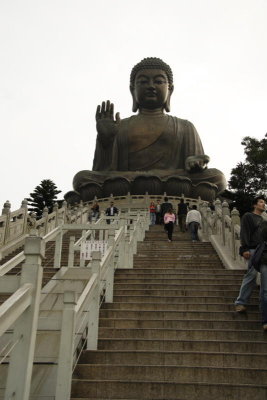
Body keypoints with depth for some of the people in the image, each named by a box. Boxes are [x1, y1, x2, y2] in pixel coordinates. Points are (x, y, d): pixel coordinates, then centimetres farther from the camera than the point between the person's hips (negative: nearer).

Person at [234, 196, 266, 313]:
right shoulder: (248, 216, 3)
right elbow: (244, 233, -7)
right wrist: (245, 249, -17)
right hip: (253, 250, -7)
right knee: (251, 275, -12)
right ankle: (241, 302, -7)